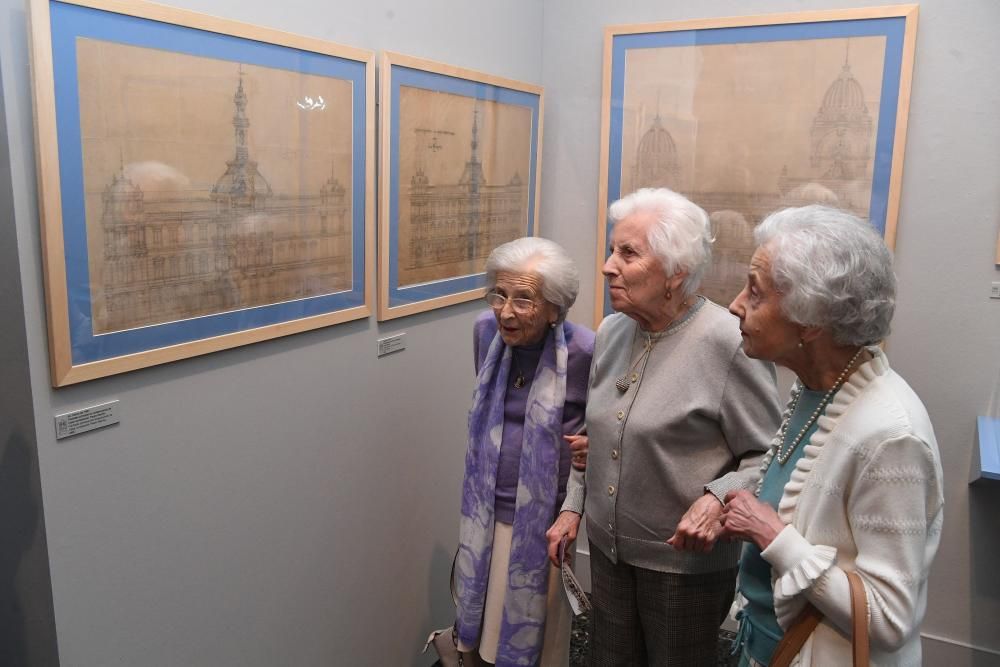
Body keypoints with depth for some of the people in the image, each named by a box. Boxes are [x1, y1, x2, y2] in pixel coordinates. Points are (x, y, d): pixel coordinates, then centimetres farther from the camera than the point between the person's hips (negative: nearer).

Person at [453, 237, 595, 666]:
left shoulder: (584, 351, -22)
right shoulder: (486, 330, -6)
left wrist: (592, 445, -24)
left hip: (543, 520, -4)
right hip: (485, 512, 5)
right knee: (478, 632, 21)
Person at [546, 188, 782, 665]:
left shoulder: (728, 343, -21)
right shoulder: (611, 332, 1)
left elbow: (769, 456, -16)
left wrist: (718, 497, -31)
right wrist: (573, 506, 9)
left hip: (686, 560, -6)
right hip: (607, 549, 6)